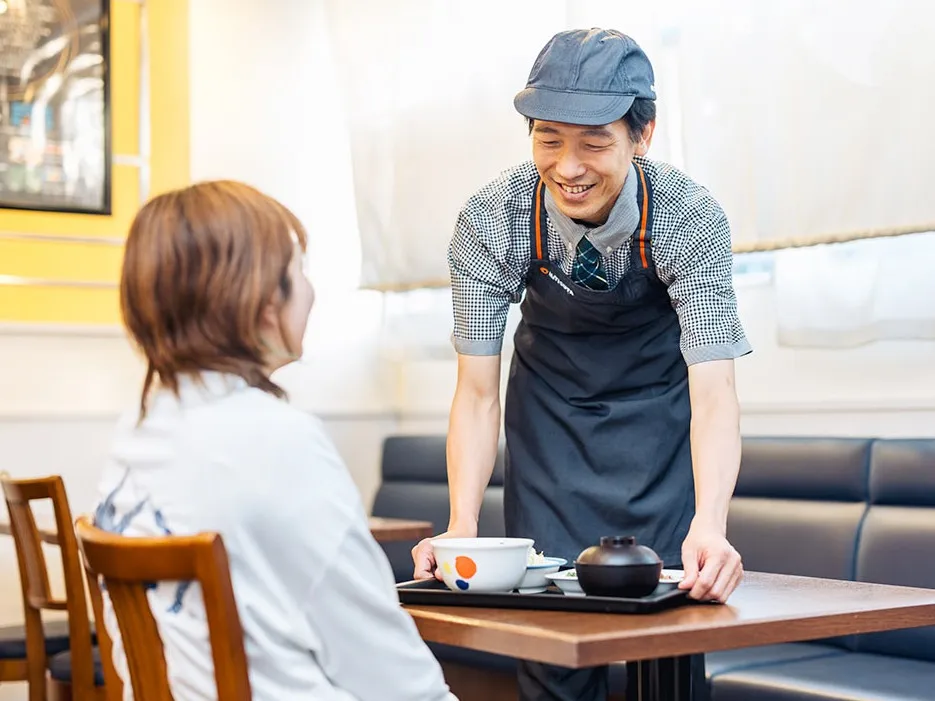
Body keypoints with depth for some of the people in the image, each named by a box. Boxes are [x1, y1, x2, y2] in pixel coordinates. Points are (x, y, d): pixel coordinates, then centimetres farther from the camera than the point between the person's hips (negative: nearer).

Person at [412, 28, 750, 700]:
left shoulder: (692, 216, -26)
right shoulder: (490, 218, -23)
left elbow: (713, 390, -30)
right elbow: (477, 390, -19)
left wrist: (709, 528, -47)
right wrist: (462, 528, -32)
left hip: (661, 412, -1)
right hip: (550, 412, 1)